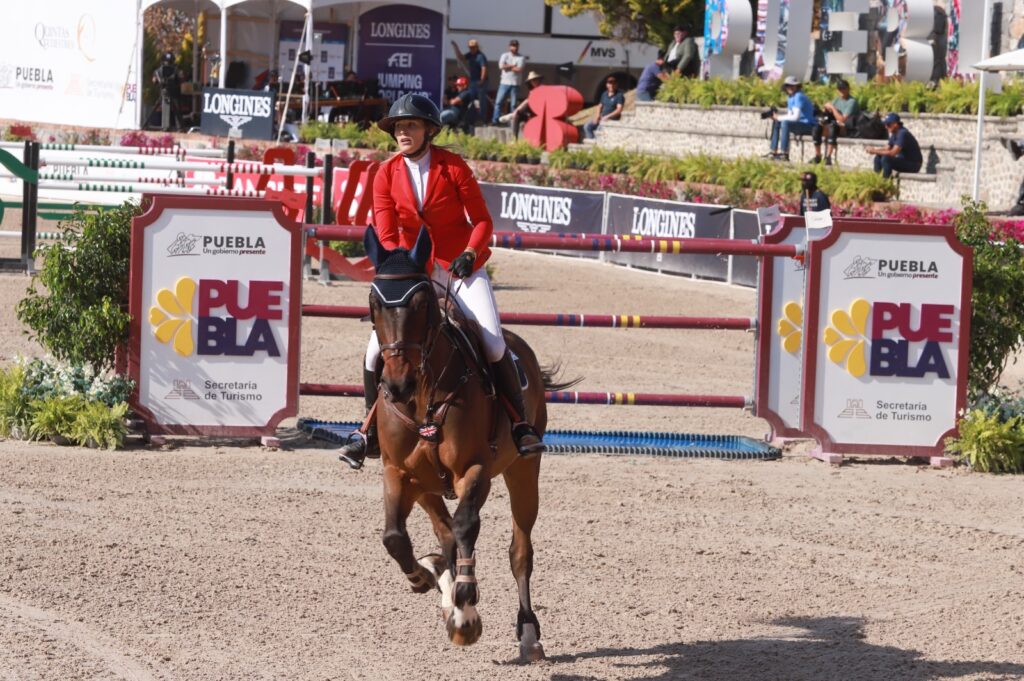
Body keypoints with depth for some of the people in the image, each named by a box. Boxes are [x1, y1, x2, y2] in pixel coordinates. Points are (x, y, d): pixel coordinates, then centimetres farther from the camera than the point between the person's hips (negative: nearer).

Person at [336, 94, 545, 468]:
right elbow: (386, 236, -4)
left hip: (461, 266, -2)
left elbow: (482, 220, -6)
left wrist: (470, 254, -22)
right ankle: (371, 434, 10)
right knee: (376, 351, -7)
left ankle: (521, 424, -4)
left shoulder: (452, 166, -9)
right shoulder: (386, 175, -2)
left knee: (493, 343, -19)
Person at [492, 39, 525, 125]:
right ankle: (495, 120, -2)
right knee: (498, 102, -4)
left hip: (515, 84, -1)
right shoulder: (505, 56, 8)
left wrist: (508, 67, -4)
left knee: (513, 104, -1)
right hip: (504, 82, 1)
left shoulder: (521, 58, 4)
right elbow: (501, 66, -8)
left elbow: (519, 70, -10)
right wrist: (513, 66, -7)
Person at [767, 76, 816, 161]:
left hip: (808, 125, -10)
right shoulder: (790, 97, 11)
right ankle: (773, 152, 10)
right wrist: (777, 117, -4)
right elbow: (790, 115, 13)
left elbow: (795, 117, -25)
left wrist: (779, 117, -17)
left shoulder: (798, 97, -18)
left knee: (785, 123, -31)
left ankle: (785, 154, -30)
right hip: (800, 123, 10)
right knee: (776, 123, 14)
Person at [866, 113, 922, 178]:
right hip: (903, 159, 10)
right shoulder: (894, 134, 5)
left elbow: (893, 153, -29)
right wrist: (874, 149, -3)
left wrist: (875, 151, -23)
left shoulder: (902, 133, -24)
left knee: (885, 159, -27)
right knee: (878, 157, 7)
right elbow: (888, 148, 13)